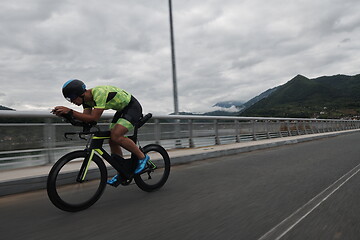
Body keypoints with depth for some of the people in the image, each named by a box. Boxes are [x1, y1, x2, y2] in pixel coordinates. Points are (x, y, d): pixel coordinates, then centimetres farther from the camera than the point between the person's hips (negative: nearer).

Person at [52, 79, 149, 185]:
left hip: (133, 107, -9)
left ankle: (142, 157, -6)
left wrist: (70, 111, -36)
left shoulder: (99, 94, -31)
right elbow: (86, 118, -7)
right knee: (112, 141, 3)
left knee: (116, 136, -24)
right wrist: (65, 113, -19)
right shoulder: (87, 99, -2)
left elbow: (94, 118, -35)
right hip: (122, 109, 9)